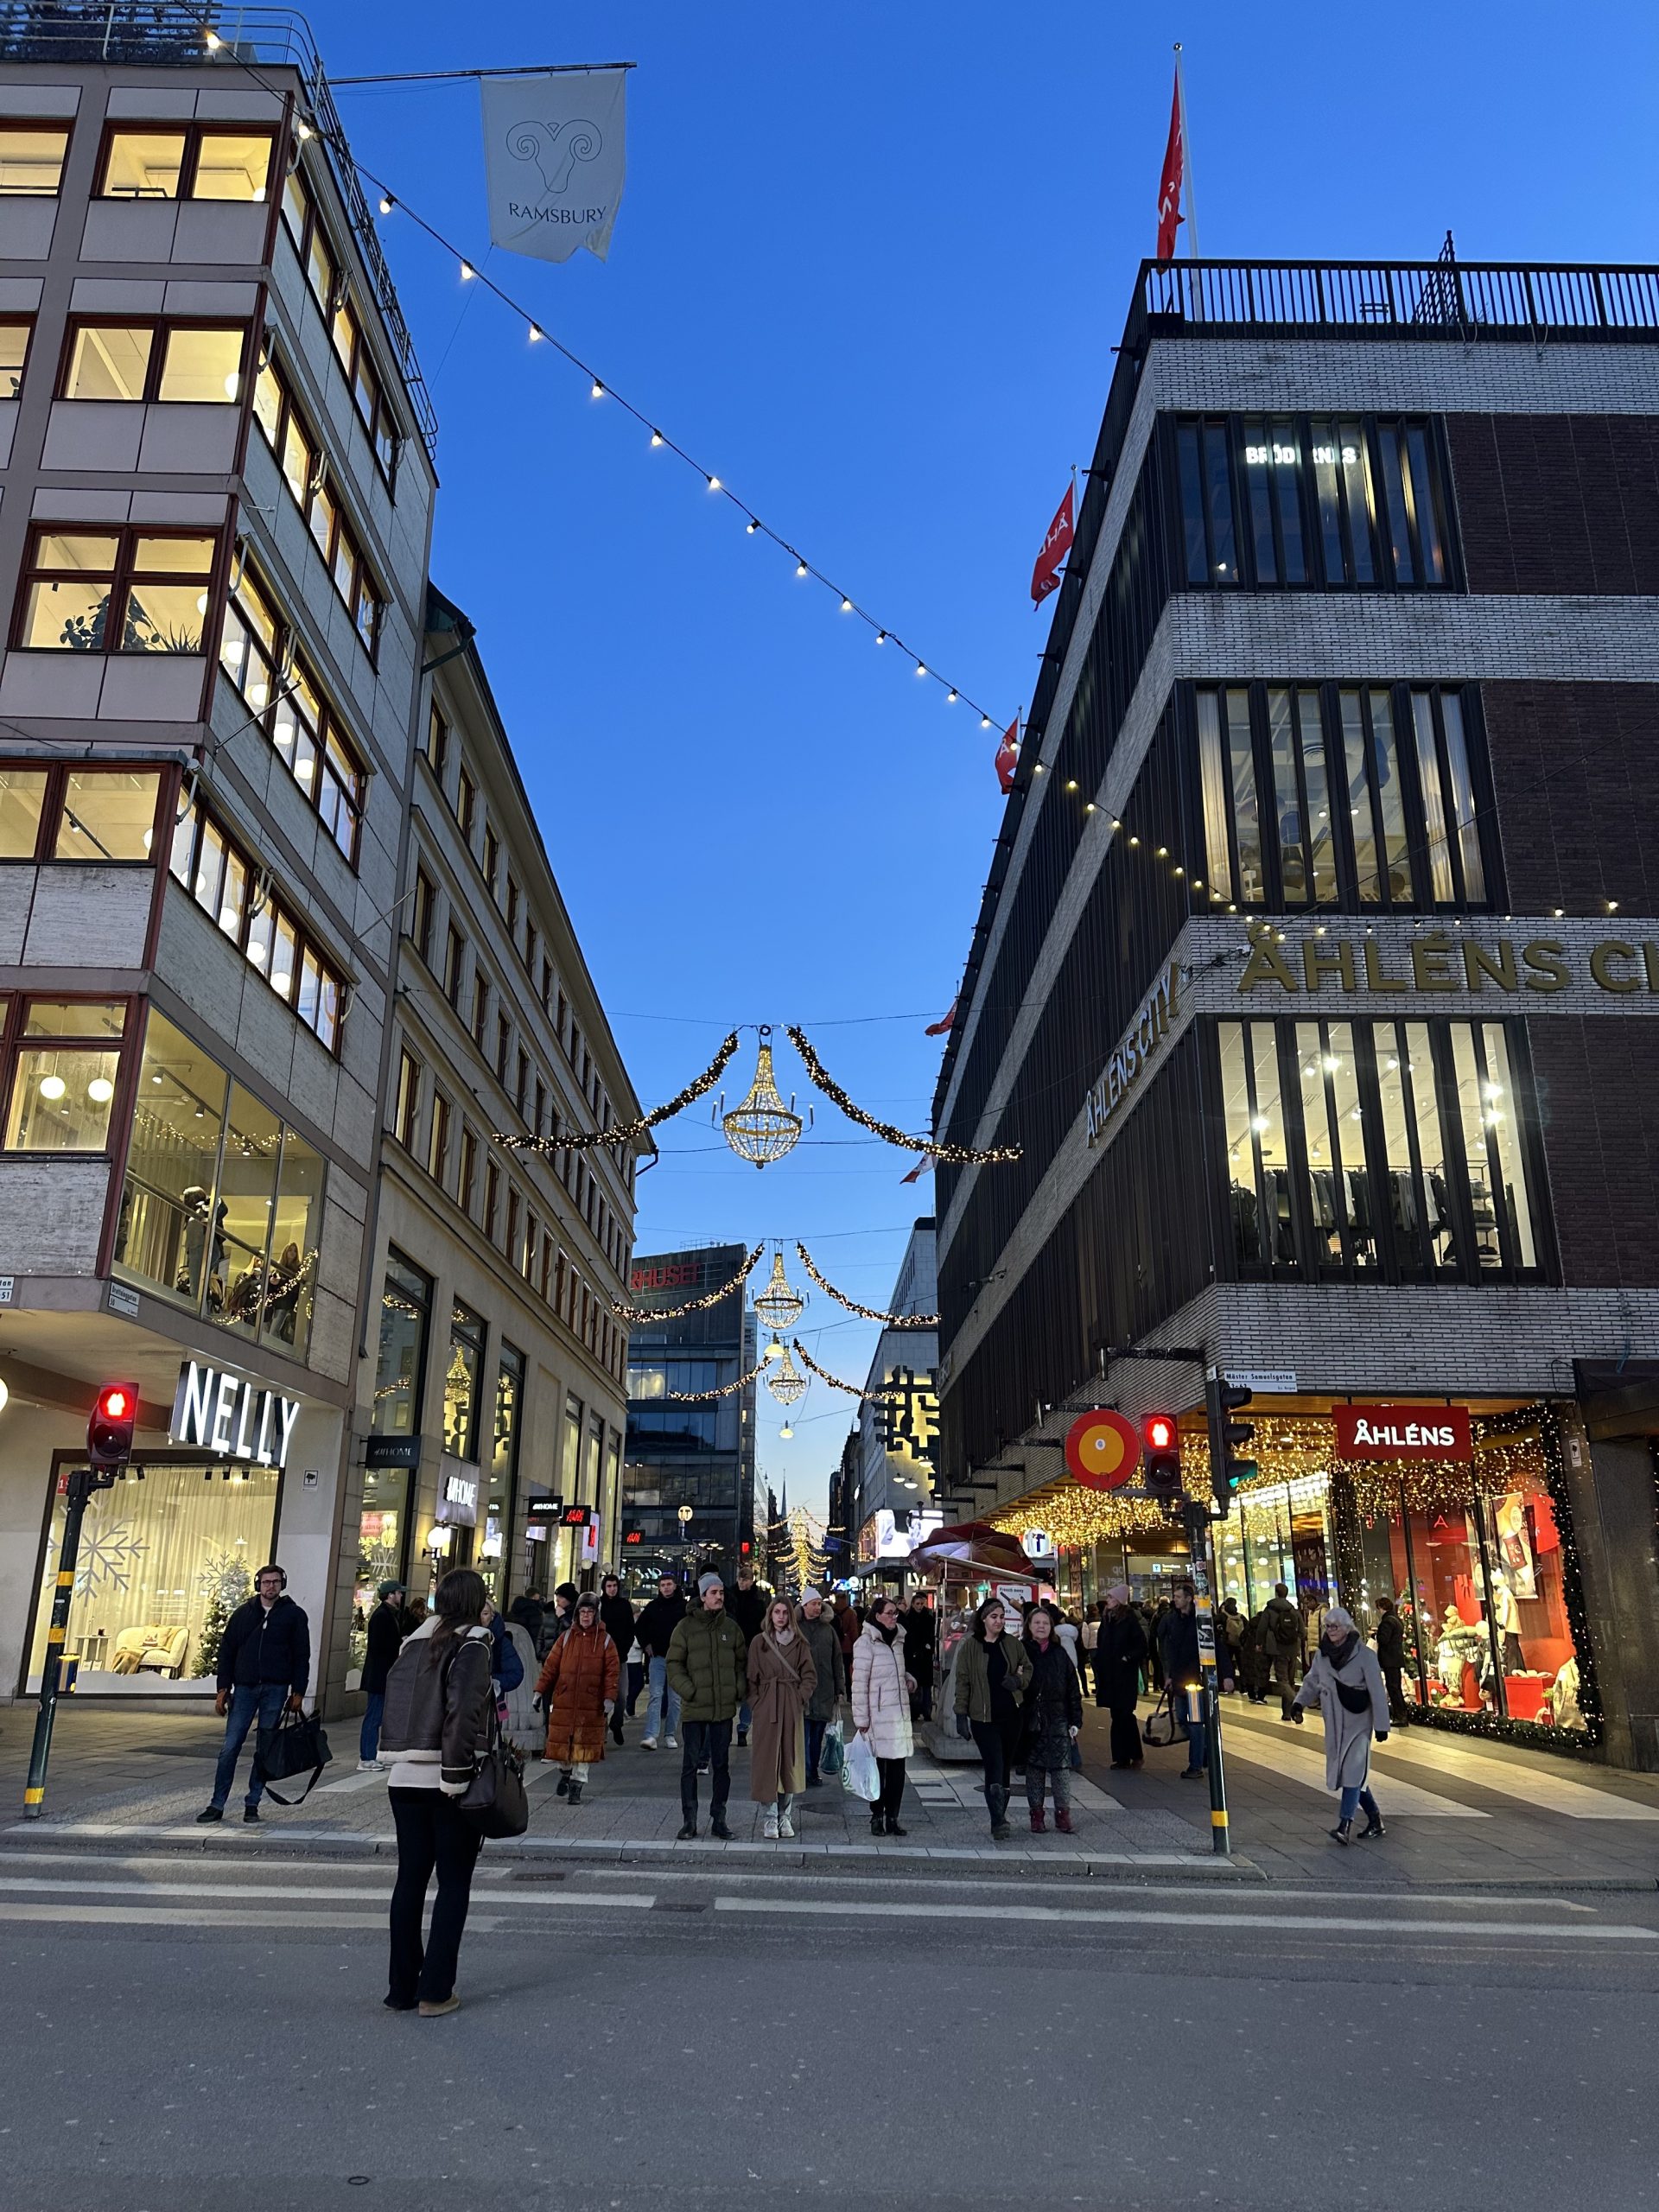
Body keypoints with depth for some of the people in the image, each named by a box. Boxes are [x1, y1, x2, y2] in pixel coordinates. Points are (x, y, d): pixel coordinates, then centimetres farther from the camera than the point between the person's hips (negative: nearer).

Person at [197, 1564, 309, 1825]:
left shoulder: (293, 1615, 2)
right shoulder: (243, 1613, 7)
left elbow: (302, 1656, 3)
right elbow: (227, 1651, 9)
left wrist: (298, 1692, -2)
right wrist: (223, 1689, 2)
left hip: (275, 1689, -1)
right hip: (245, 1688, 1)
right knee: (230, 1748, -1)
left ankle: (253, 1804, 13)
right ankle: (217, 1805, 8)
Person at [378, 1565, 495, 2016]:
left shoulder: (414, 1643, 8)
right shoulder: (471, 1646, -11)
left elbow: (393, 1704, 7)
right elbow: (463, 1716, -22)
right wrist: (456, 1778, -17)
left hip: (405, 1777, 6)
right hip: (447, 1781, -6)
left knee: (410, 1880, 14)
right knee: (453, 1885, 6)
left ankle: (401, 1987, 22)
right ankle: (435, 1992, 8)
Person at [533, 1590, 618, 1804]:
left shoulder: (605, 1640, 0)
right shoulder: (566, 1637, 5)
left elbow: (612, 1671, -2)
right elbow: (550, 1665, 5)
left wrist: (609, 1698, -10)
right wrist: (539, 1691, -1)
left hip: (591, 1704, -2)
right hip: (563, 1701, 2)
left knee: (584, 1745, -1)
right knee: (562, 1742, 9)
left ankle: (576, 1786, 12)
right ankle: (565, 1773, 36)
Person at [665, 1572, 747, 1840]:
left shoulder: (731, 1627, 6)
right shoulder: (686, 1627, -3)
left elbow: (742, 1662, 13)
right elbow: (674, 1665, -3)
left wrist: (739, 1691, 1)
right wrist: (689, 1691, -13)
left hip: (724, 1708, 3)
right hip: (694, 1708, -3)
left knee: (721, 1765, 9)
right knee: (690, 1765, 3)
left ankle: (718, 1820, 18)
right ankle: (689, 1821, 12)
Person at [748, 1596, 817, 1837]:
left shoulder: (799, 1643, 6)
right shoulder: (759, 1642, 3)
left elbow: (810, 1676, 5)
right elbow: (752, 1677, 2)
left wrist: (801, 1699, -6)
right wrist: (755, 1704, -7)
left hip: (792, 1707, 1)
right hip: (767, 1707, -1)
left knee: (790, 1759, 4)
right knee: (768, 1759, -2)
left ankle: (785, 1816, 13)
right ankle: (771, 1817, 6)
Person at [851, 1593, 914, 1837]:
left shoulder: (897, 1640, 13)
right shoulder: (866, 1643, -9)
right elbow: (859, 1683, -11)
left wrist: (909, 1679, 7)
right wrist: (861, 1719, -13)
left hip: (900, 1713, 6)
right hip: (878, 1715, -6)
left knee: (897, 1767, 7)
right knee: (878, 1768, 1)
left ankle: (892, 1818, 15)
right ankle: (877, 1818, 12)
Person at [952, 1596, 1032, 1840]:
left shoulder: (1013, 1644, 5)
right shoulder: (970, 1646, -5)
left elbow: (1028, 1669, 17)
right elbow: (962, 1682, -3)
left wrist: (1018, 1680, -6)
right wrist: (961, 1714, -7)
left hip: (1011, 1715, 4)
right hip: (984, 1717, -4)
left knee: (1005, 1768, 12)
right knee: (994, 1769, -11)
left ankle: (1000, 1817, 26)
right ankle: (998, 1822, -9)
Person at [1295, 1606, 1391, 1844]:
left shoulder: (1364, 1654, -11)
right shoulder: (1322, 1654, 5)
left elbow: (1377, 1692, -9)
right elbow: (1312, 1681, 14)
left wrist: (1381, 1725, -10)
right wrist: (1300, 1702, -4)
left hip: (1358, 1722, -6)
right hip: (1334, 1723, 6)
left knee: (1353, 1772, -13)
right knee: (1344, 1771, 9)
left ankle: (1345, 1825, -17)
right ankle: (1375, 1821, 23)